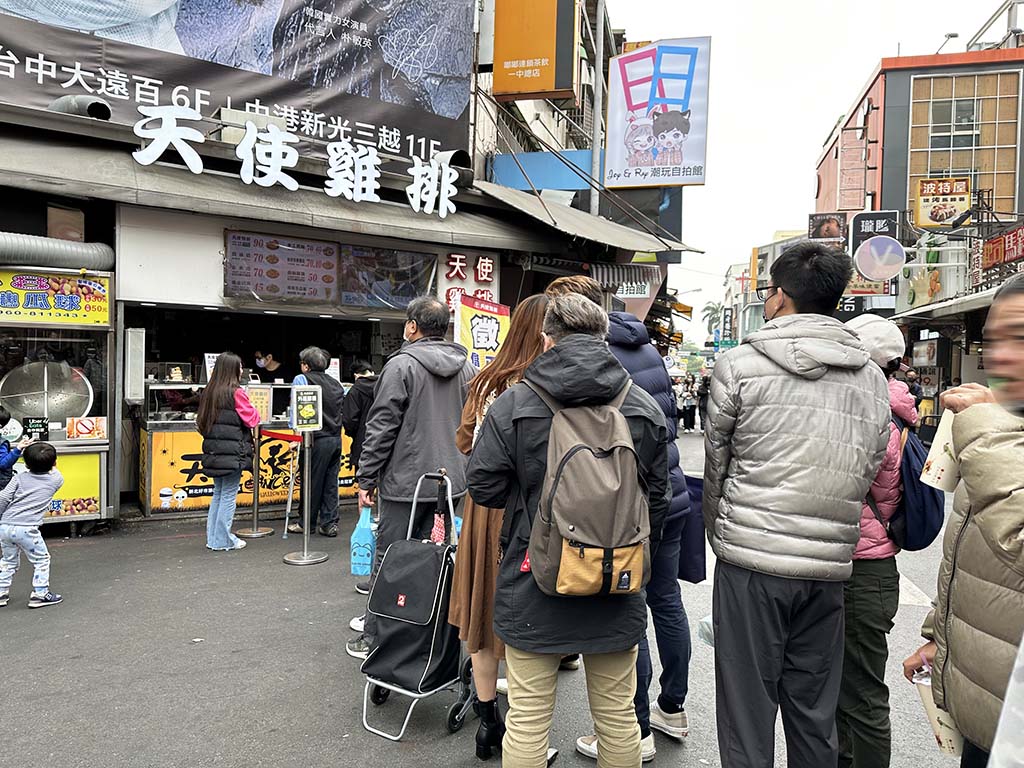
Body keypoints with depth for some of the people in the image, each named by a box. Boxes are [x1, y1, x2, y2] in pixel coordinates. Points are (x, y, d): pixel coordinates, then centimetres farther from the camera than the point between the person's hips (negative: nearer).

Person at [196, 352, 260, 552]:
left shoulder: (209, 392, 9)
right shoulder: (236, 393, -14)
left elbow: (201, 421, 16)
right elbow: (252, 420, -9)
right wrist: (252, 409, 8)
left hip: (213, 452, 8)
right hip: (232, 451, -8)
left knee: (218, 494, 17)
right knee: (229, 496, 1)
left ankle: (213, 538, 23)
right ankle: (223, 540, 7)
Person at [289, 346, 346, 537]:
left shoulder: (302, 379, -4)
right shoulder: (335, 383, 13)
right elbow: (344, 409, 14)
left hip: (318, 439, -6)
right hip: (336, 438, 6)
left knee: (312, 483, 5)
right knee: (331, 482, 9)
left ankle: (308, 523, 16)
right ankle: (329, 523, 11)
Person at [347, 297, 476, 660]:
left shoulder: (402, 365, -11)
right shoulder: (467, 368, 7)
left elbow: (382, 427, -12)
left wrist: (367, 479, -4)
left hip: (405, 482, -6)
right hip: (451, 480, 6)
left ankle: (374, 637, 16)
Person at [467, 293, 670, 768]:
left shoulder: (513, 403, -11)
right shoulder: (645, 408, -2)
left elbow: (485, 489, -6)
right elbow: (657, 498, 5)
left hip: (533, 587, -2)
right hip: (617, 591, 3)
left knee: (527, 720, 13)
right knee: (618, 717, 19)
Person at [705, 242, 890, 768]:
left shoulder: (739, 365, -6)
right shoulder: (872, 378, 7)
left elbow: (716, 467, 1)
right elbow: (867, 473, 8)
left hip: (751, 563, -4)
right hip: (830, 567, 5)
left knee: (747, 711, 7)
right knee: (815, 716, 17)